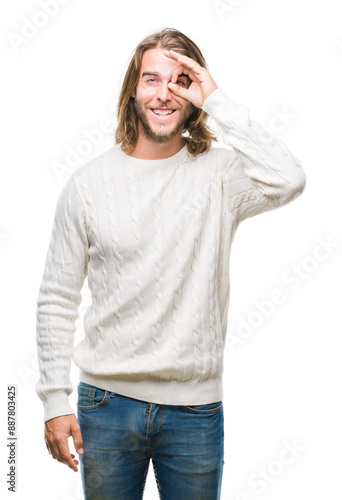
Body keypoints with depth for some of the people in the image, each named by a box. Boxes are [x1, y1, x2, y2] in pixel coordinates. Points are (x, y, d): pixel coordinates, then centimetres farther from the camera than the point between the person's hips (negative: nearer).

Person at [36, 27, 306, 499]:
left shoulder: (218, 173, -5)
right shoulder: (89, 182, -2)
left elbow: (287, 181, -27)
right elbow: (57, 298, 2)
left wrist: (218, 102, -21)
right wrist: (55, 400, -1)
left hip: (195, 408, 0)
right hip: (106, 403, 1)